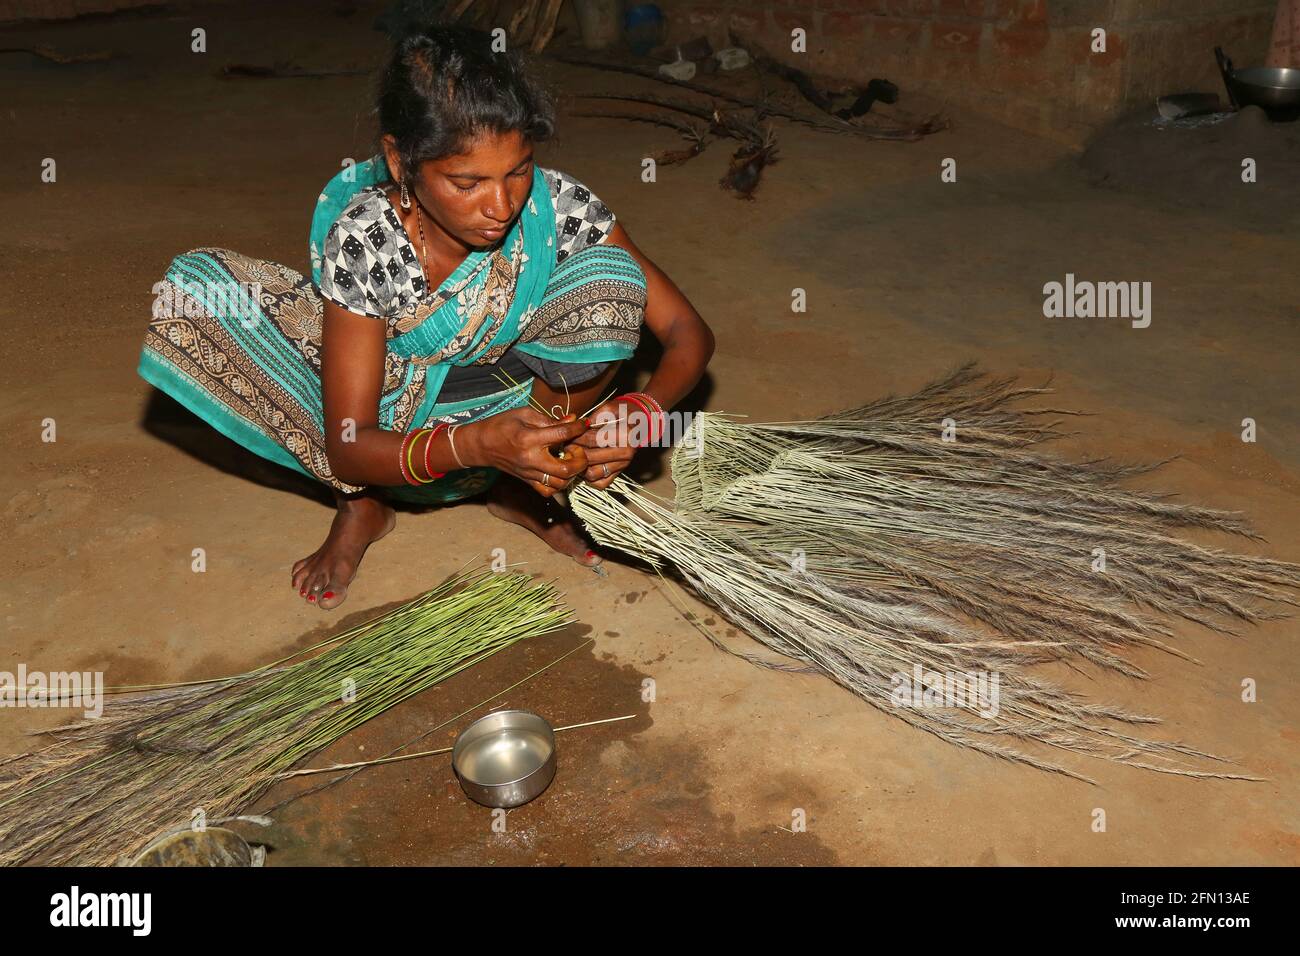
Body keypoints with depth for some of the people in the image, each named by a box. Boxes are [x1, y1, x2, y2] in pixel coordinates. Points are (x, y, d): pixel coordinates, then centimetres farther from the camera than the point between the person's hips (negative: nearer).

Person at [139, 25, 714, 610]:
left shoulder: (560, 208, -22)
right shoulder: (361, 240, -26)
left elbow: (689, 333, -16)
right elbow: (350, 448, -24)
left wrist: (639, 410, -39)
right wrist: (478, 444, -43)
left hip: (516, 420, 1)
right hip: (396, 448, 0)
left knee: (607, 276, -27)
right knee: (196, 290, -21)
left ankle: (522, 491, -4)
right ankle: (360, 505, -1)